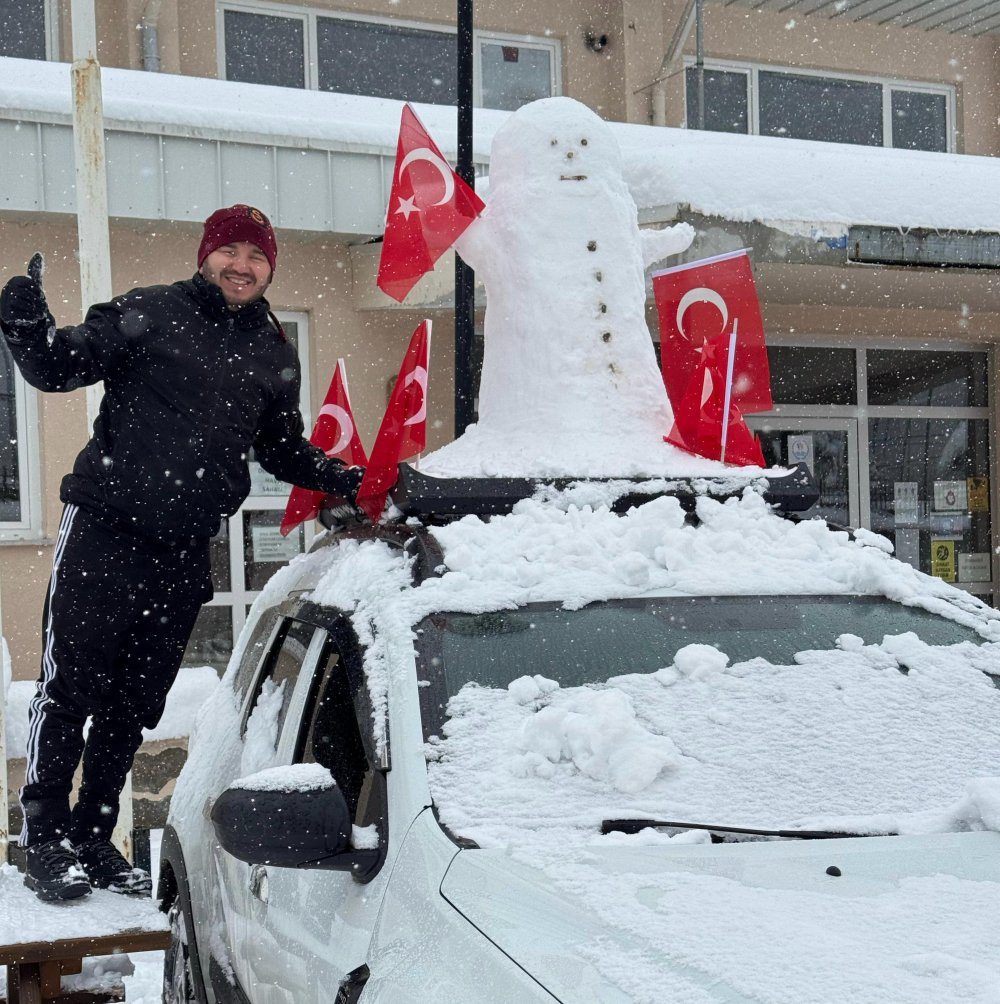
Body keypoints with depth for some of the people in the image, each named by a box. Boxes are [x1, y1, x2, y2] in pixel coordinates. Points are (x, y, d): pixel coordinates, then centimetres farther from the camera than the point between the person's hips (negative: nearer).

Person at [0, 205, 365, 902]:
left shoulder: (275, 355, 11)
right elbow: (60, 367, -7)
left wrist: (344, 481, 9)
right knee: (70, 685, -2)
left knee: (134, 704, 13)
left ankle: (92, 837, 26)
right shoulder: (149, 314, -3)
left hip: (184, 553, 5)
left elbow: (283, 450, 23)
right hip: (104, 531, -5)